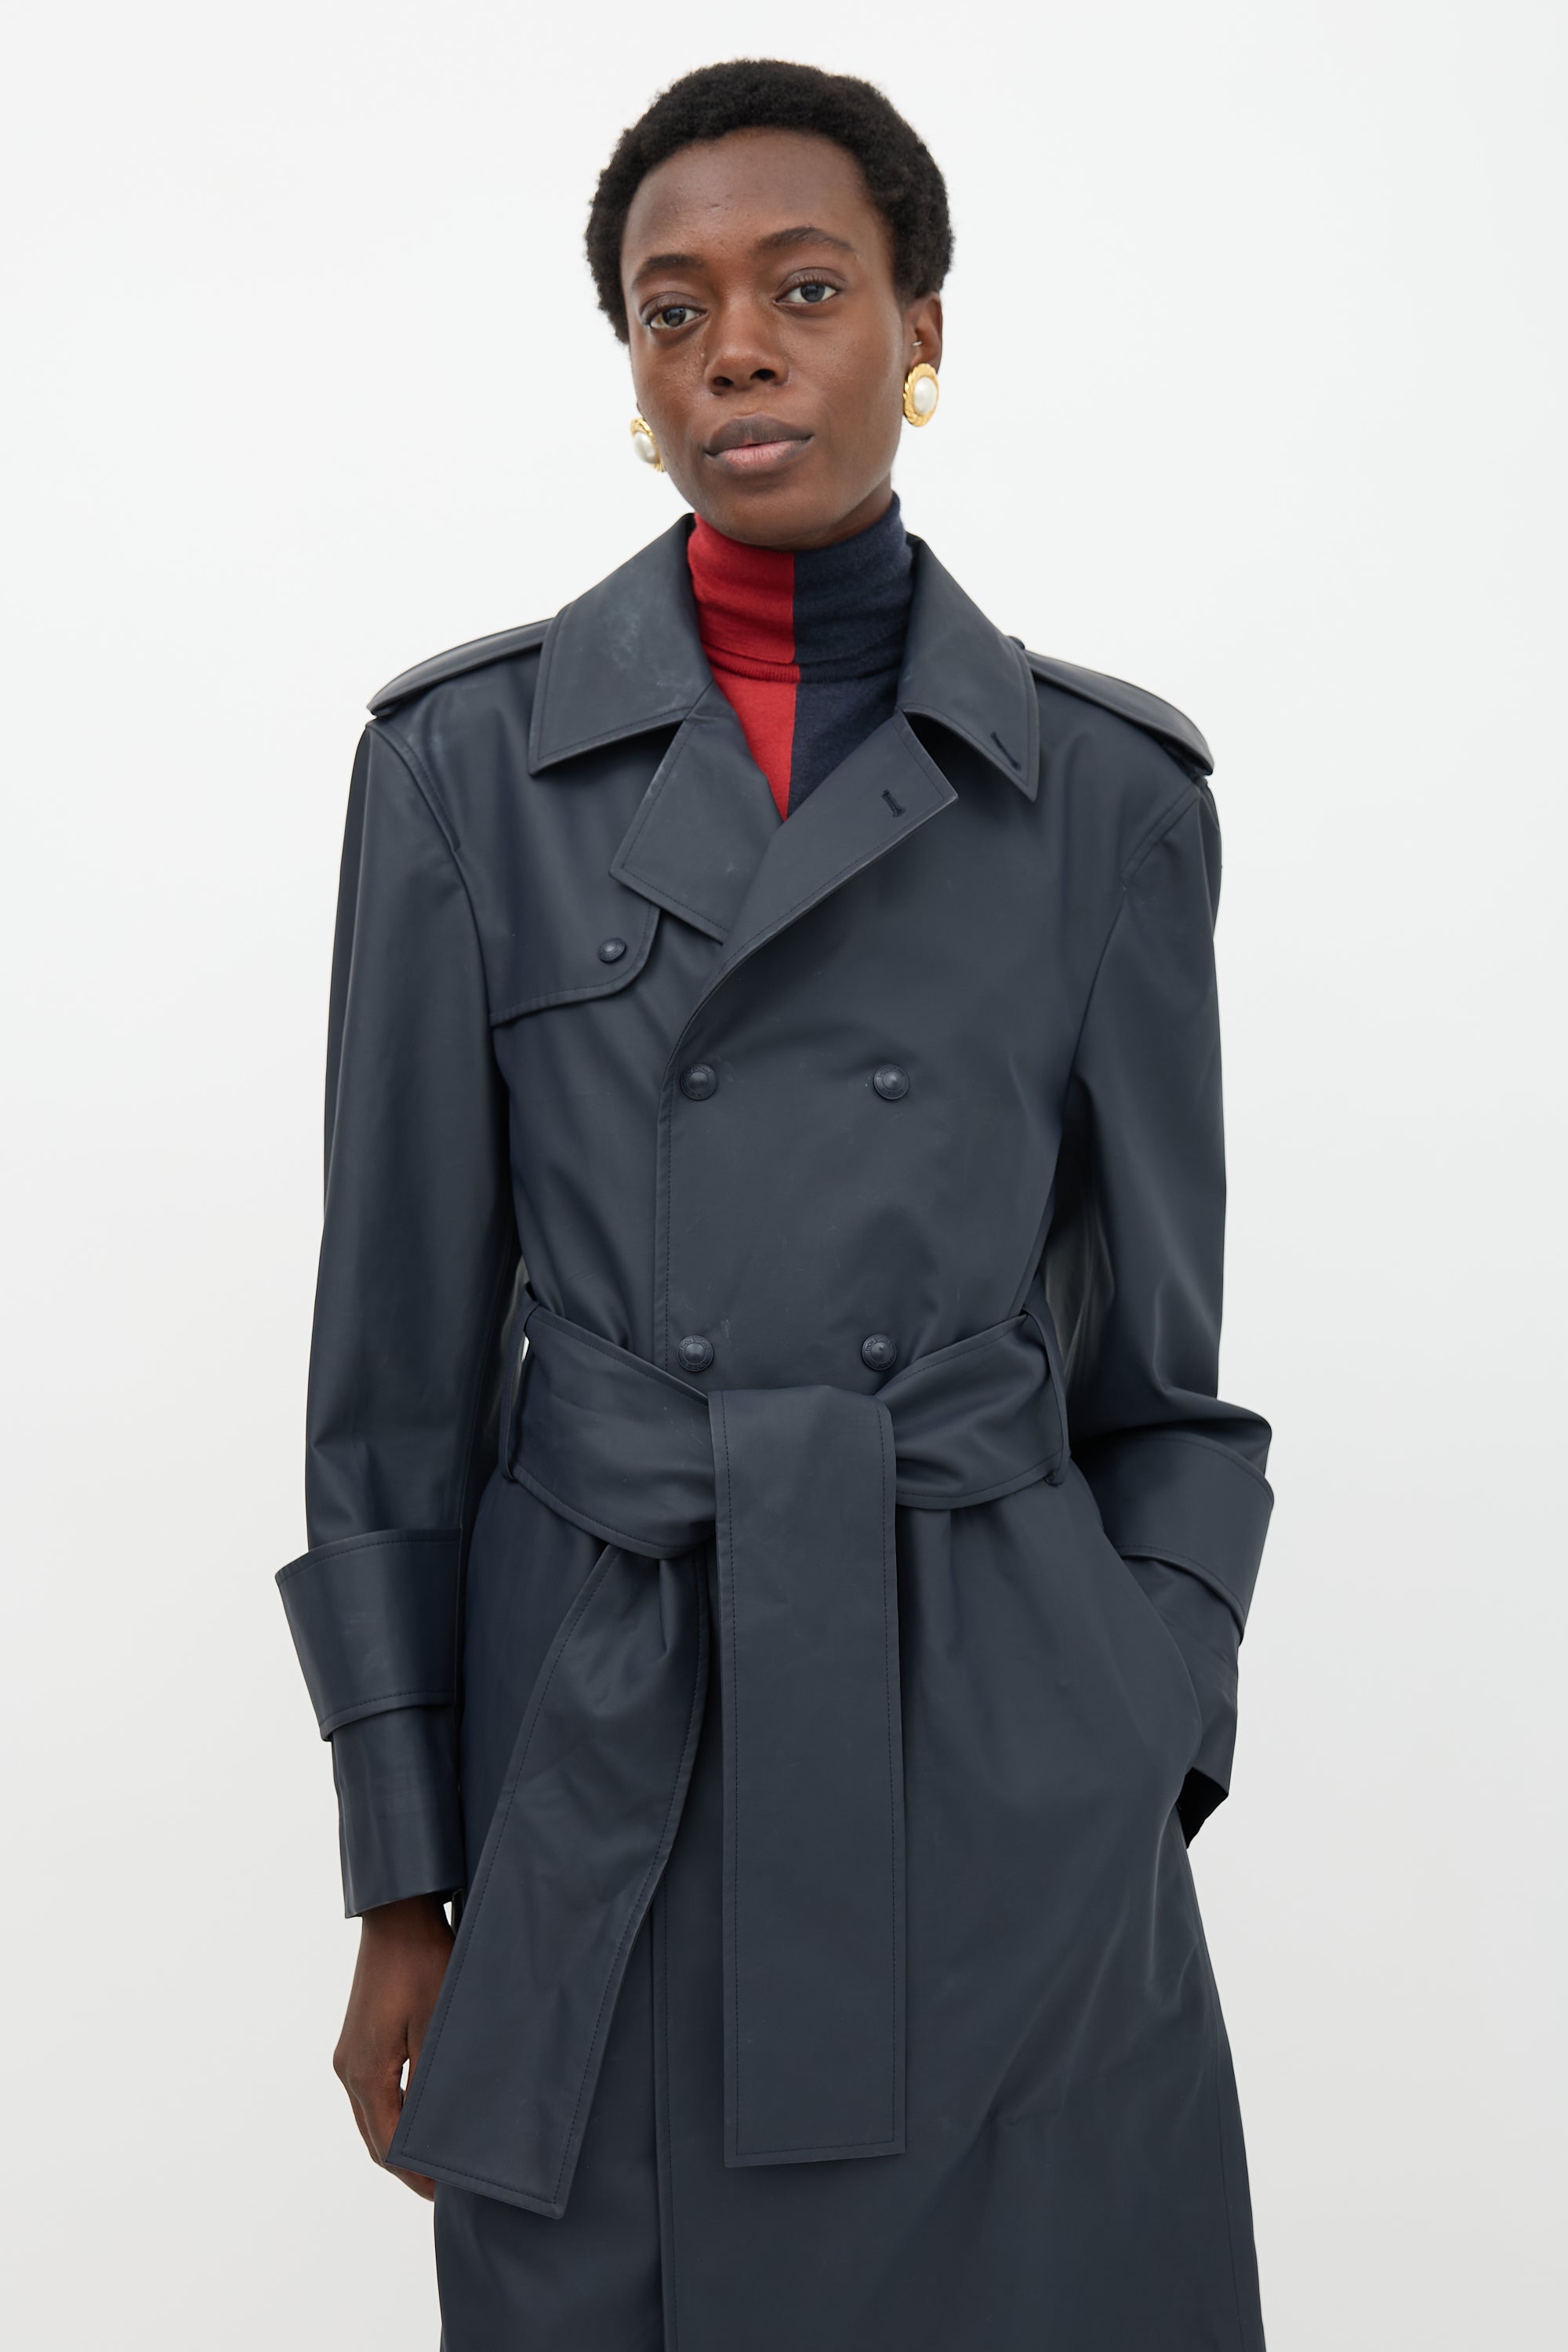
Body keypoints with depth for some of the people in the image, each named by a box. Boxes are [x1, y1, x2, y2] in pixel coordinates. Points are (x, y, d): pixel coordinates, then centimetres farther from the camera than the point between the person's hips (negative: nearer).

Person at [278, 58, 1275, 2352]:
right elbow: (401, 1354, 1)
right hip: (600, 1758, 0)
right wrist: (404, 1882, 1)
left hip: (1004, 1760, 1)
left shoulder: (1108, 785, 2)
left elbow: (1154, 1349, 7)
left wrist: (1149, 1786, 1)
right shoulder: (470, 758, 0)